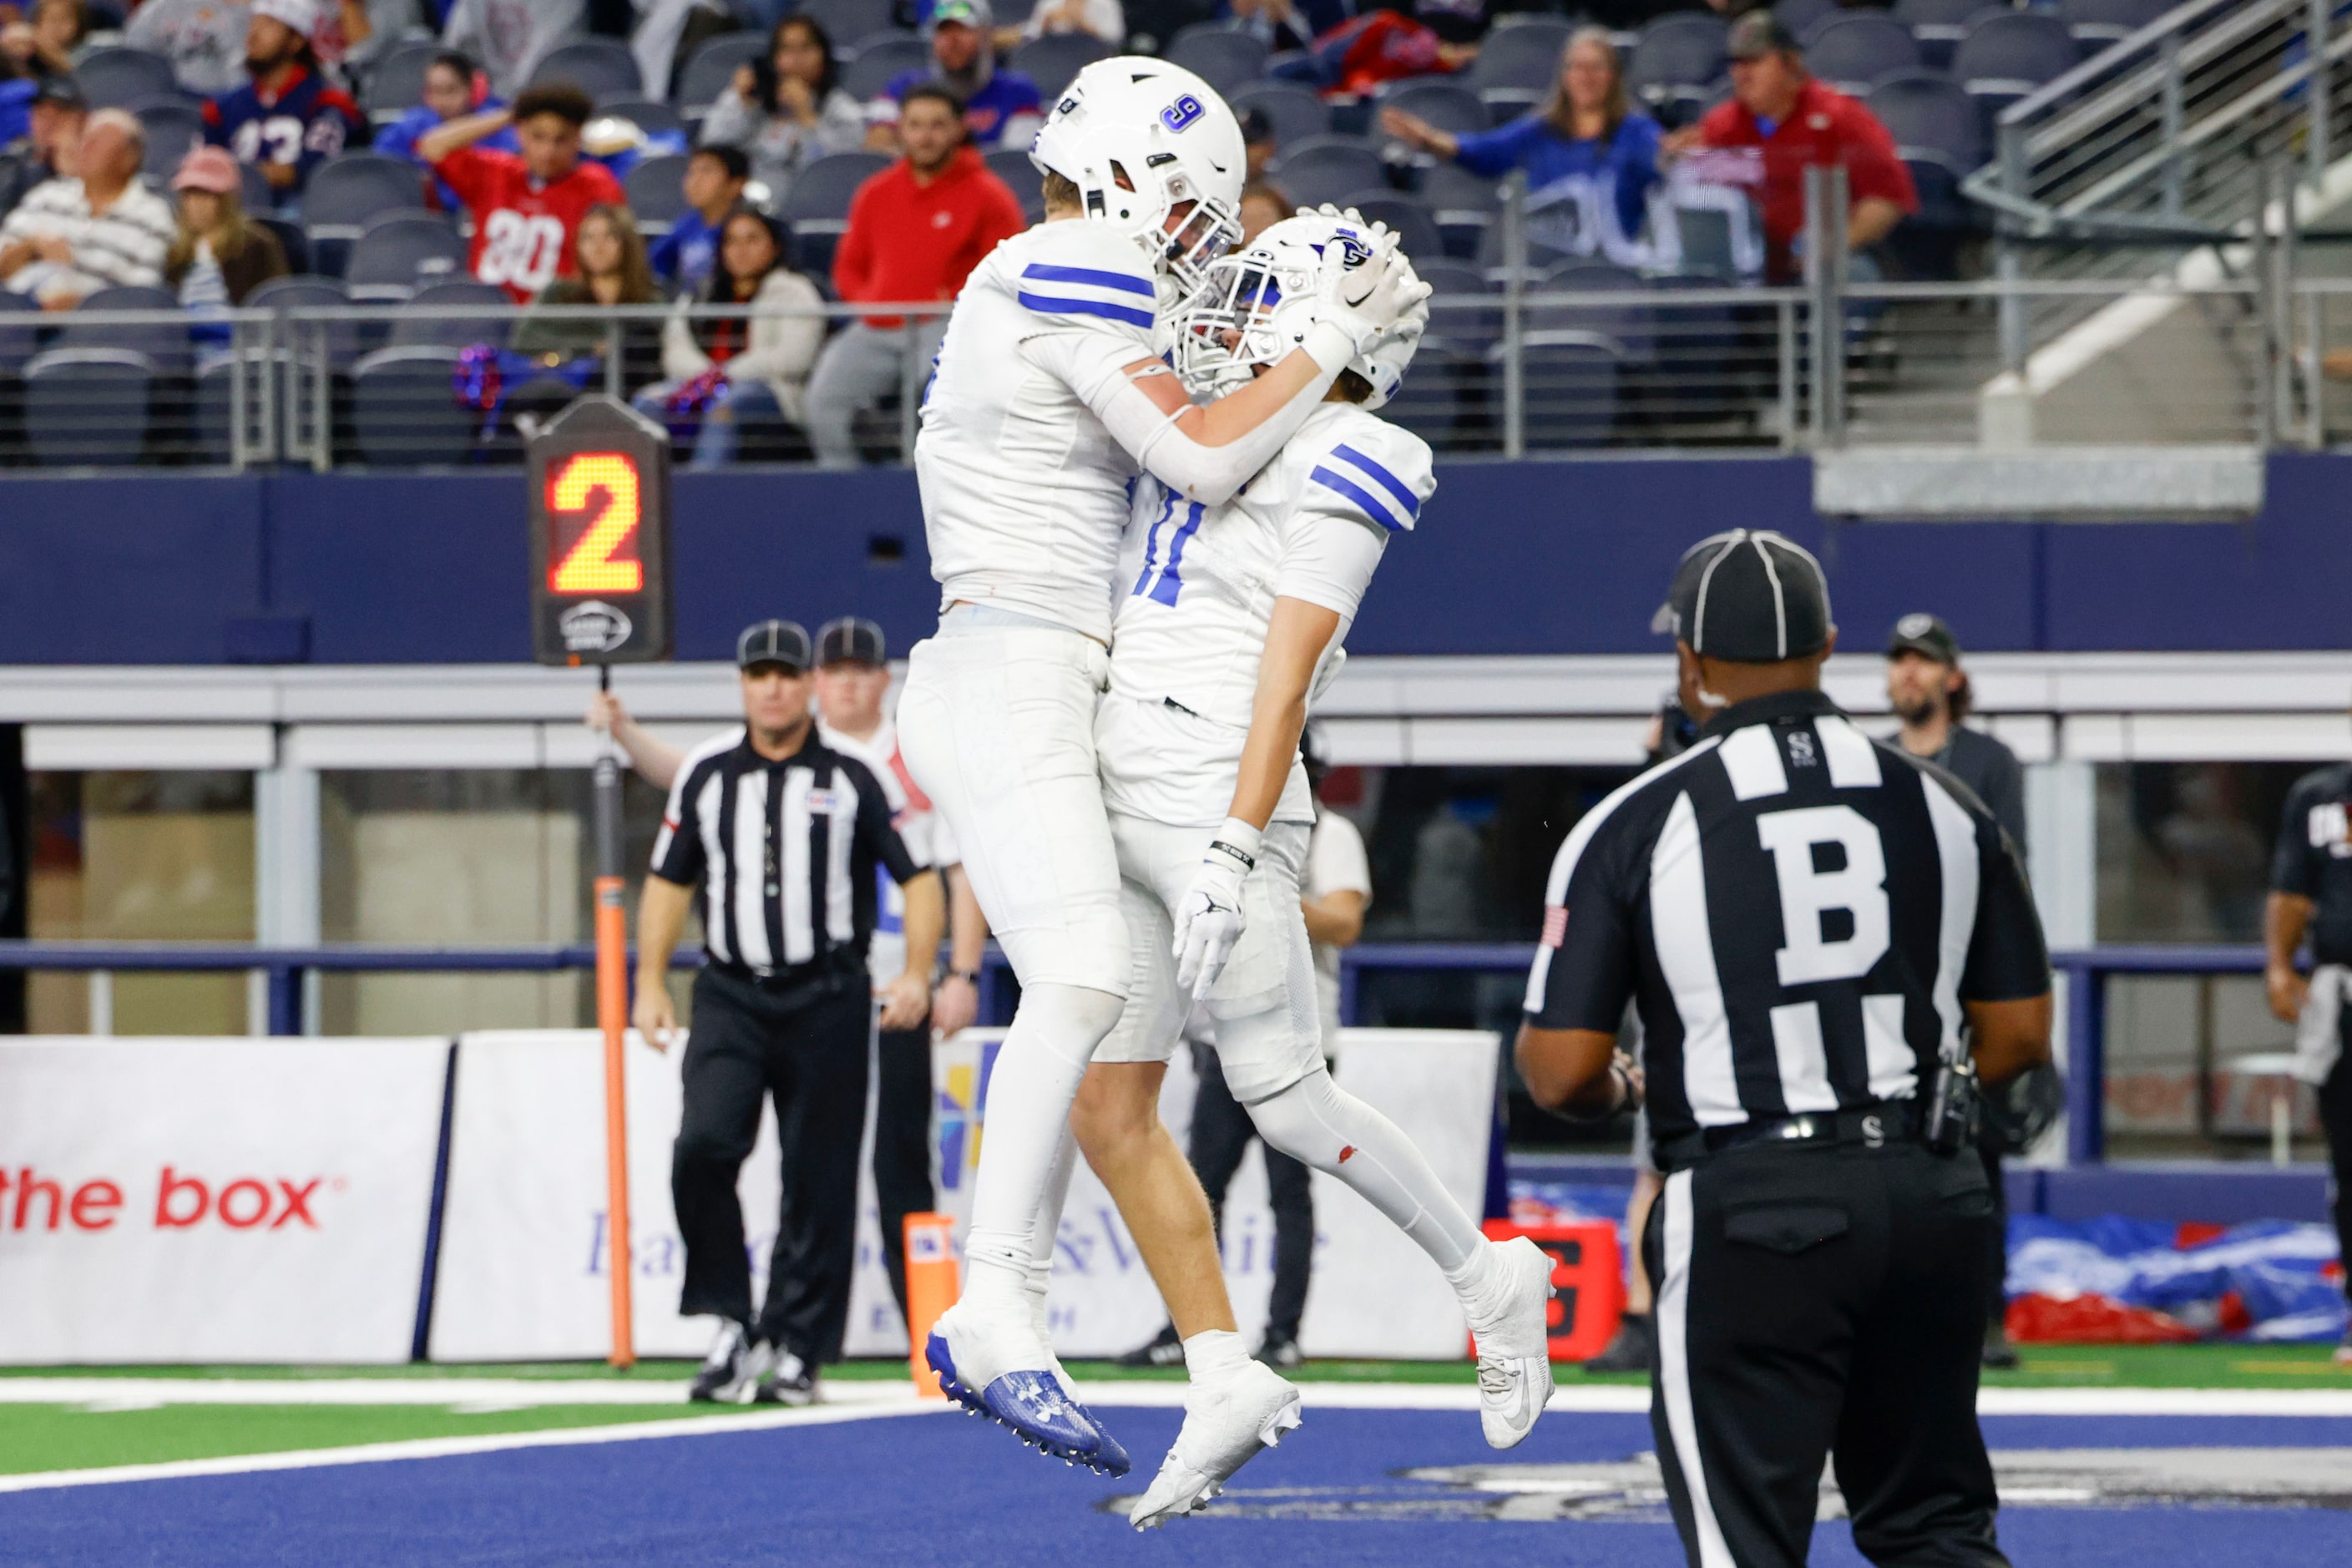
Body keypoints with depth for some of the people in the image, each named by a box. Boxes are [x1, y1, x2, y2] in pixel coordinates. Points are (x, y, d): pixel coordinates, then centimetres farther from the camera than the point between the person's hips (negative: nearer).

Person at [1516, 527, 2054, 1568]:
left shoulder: (1634, 825, -5)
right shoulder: (1945, 807, 6)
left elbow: (1562, 1073, -6)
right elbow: (2020, 1035, 9)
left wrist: (1624, 1091, 17)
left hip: (1750, 1209, -4)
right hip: (1931, 1198, 4)